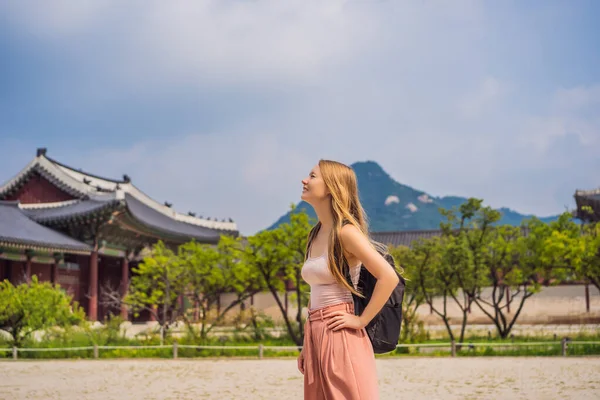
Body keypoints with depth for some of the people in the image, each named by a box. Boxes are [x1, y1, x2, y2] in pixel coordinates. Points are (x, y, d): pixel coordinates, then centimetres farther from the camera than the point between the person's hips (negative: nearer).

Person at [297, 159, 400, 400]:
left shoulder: (345, 231, -12)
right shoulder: (316, 235, 14)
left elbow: (389, 277, -20)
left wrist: (361, 320, -15)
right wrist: (308, 344, 15)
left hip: (340, 338, -8)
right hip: (317, 337, 8)